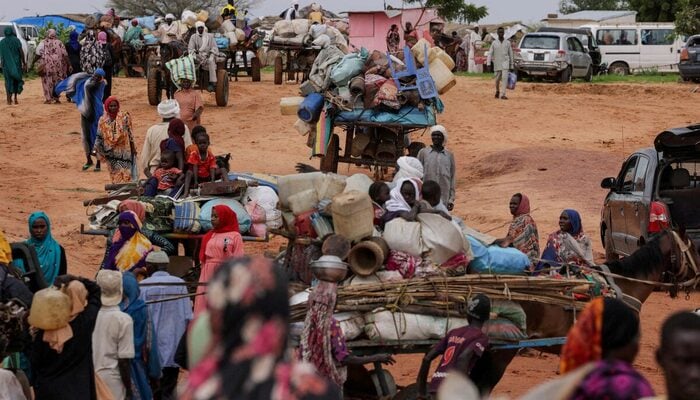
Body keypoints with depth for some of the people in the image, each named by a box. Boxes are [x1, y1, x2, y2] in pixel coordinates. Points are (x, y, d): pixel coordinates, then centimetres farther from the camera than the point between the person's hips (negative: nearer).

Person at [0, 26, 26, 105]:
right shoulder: (16, 40, -6)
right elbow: (21, 52, -10)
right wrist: (24, 63, -5)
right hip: (16, 63, -1)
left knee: (9, 81, 3)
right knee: (16, 80, 16)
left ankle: (9, 100, -10)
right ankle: (15, 98, 15)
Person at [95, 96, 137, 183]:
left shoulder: (124, 117, -4)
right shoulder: (103, 120, 2)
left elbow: (130, 133, 0)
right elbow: (100, 136, 8)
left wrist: (133, 148, 1)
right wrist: (96, 148, -2)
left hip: (123, 151, -2)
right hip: (111, 152, 2)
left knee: (125, 175, -6)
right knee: (115, 175, 1)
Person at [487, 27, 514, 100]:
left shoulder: (507, 43, 5)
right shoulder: (494, 43, 3)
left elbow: (510, 54, 10)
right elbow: (490, 54, -1)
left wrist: (511, 66, 10)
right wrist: (488, 64, -13)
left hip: (505, 63, -1)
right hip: (497, 64, 1)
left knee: (505, 78, -17)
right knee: (497, 79, 10)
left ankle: (503, 94, -19)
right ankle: (497, 90, 38)